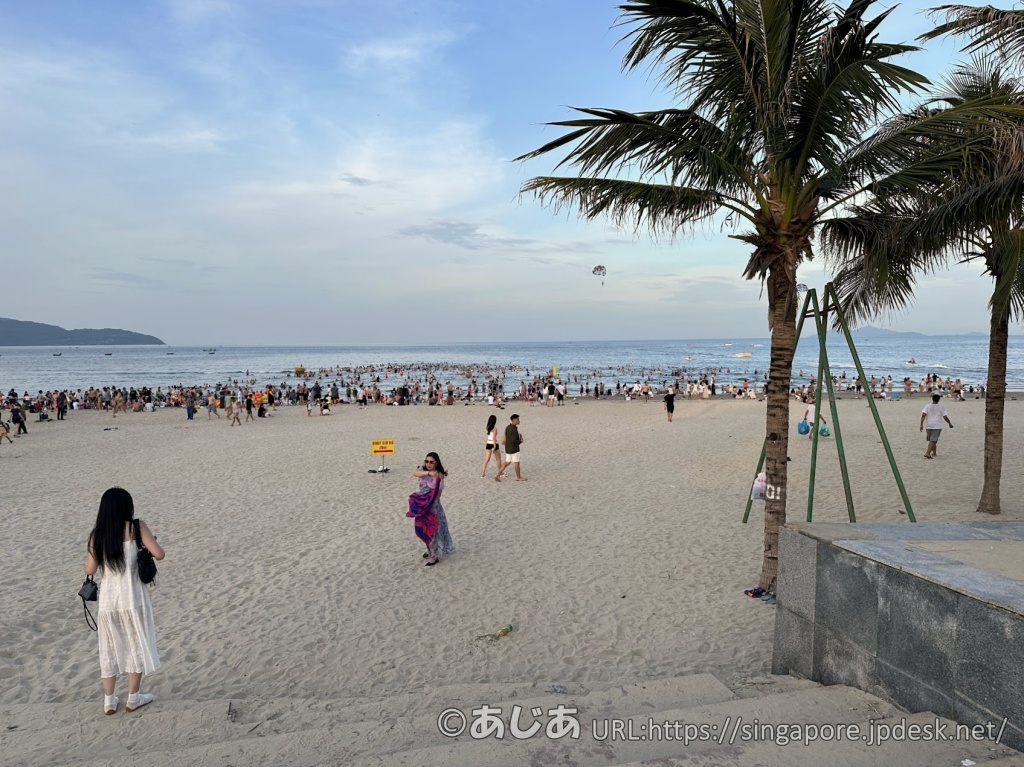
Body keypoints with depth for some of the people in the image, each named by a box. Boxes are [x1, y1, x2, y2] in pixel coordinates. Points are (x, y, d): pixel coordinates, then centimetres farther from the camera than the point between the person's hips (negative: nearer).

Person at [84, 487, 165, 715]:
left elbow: (90, 570, 3)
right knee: (136, 646, 13)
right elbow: (159, 554, -13)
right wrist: (151, 540, 7)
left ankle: (109, 701, 24)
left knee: (109, 648, 17)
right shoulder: (136, 527, -9)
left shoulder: (97, 533, 1)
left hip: (108, 599, 3)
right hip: (132, 598, -3)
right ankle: (133, 698, 22)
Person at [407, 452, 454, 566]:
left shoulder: (439, 475, -15)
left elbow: (438, 493, -9)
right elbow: (415, 473, -30)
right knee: (423, 530, 18)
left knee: (432, 531, 2)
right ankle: (430, 549, 41)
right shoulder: (423, 470, -5)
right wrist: (429, 472, -44)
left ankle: (435, 556, 16)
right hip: (421, 506, 5)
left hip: (433, 506, -5)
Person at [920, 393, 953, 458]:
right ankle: (927, 453, -20)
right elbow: (945, 417, -2)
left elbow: (923, 415, -10)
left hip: (928, 426, 3)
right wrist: (950, 424, 14)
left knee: (932, 440, 19)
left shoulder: (927, 406, 0)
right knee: (933, 440, -7)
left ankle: (934, 453, 29)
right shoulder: (941, 408, -2)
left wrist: (921, 425, -12)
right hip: (937, 426, -3)